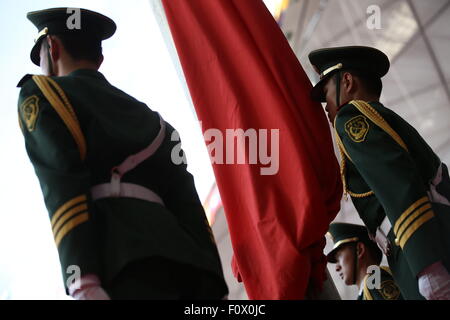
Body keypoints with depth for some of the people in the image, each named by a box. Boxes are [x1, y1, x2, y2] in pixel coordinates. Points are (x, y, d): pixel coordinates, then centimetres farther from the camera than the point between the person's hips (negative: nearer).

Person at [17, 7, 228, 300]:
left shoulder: (41, 94, 17)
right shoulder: (147, 118, 36)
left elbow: (63, 187, -3)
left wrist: (84, 286, -16)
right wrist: (213, 293, 14)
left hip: (128, 266, -7)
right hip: (185, 267, 7)